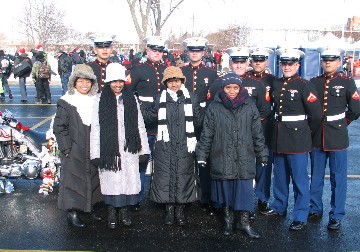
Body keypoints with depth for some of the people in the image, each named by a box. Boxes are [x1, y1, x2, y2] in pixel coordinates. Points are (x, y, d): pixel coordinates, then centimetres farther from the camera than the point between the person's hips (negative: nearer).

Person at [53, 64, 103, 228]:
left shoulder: (96, 101, 5)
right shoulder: (66, 102, -8)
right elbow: (59, 127, -8)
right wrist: (66, 149, -11)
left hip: (93, 151, 5)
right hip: (74, 152, -5)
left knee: (93, 177, 14)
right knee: (74, 178, 1)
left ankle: (91, 206, 31)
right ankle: (73, 211, 14)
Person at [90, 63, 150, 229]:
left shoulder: (131, 99, 6)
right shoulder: (101, 100, -1)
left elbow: (140, 126, 6)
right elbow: (95, 128, -2)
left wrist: (144, 149, 3)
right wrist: (95, 153, -6)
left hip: (129, 149, 2)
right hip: (109, 150, -2)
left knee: (129, 179, 5)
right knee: (111, 180, 4)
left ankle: (124, 209, 22)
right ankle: (111, 211, 21)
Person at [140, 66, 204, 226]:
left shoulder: (191, 98, 7)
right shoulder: (160, 98, 7)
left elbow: (200, 119, 9)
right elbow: (150, 116, 12)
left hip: (185, 146, 0)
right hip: (165, 147, 0)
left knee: (183, 176, 6)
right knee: (165, 176, 3)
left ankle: (180, 210, 22)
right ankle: (169, 209, 20)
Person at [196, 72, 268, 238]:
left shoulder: (249, 107, 2)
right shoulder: (214, 107, -1)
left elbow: (257, 133, 7)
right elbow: (206, 134, 2)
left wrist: (262, 155, 8)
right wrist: (201, 155, 1)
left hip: (244, 159, 0)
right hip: (222, 159, 0)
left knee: (244, 190, 0)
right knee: (225, 190, 10)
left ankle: (244, 221, 17)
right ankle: (228, 219, 29)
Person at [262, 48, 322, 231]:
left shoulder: (305, 86, -10)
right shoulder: (275, 84, 9)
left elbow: (316, 114, -11)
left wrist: (306, 131, 0)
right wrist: (279, 125, 14)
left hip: (297, 139, -6)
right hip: (279, 137, 6)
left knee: (299, 178, 1)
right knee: (280, 176, 18)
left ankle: (300, 216, 11)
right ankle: (279, 207, 34)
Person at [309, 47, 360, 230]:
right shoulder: (313, 82, 6)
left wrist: (344, 121, 7)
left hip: (338, 138, -3)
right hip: (317, 137, 3)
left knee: (338, 179, 4)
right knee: (316, 177, 13)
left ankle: (336, 216, 14)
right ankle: (315, 210, 28)